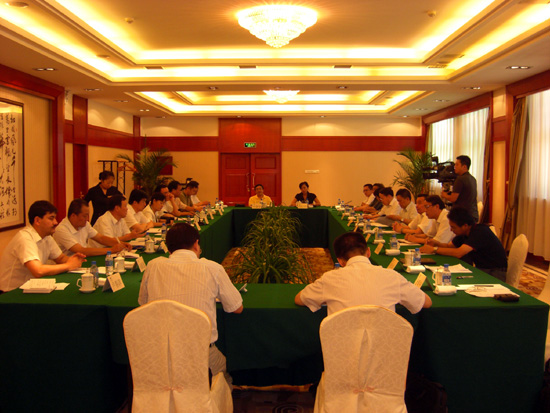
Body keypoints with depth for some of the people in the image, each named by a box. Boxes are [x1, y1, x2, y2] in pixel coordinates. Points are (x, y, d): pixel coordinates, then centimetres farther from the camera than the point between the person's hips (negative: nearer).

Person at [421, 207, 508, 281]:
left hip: (495, 273, -8)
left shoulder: (480, 231, -22)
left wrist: (434, 249, -20)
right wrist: (437, 243, -4)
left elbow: (459, 253, -29)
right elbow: (449, 246, 19)